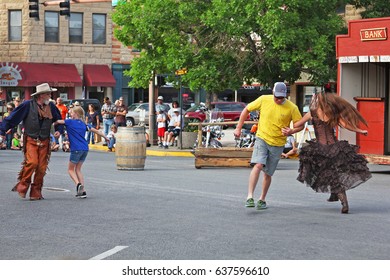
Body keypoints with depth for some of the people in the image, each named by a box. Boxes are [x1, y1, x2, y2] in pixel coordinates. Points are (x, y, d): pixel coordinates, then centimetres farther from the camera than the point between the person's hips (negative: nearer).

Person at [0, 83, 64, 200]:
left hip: (44, 142, 4)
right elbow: (13, 117, -4)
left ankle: (36, 192, 11)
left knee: (42, 167, 0)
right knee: (32, 162, -22)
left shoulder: (51, 107, 7)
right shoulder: (28, 105, -6)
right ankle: (23, 186, -2)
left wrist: (59, 130, 2)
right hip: (31, 140, -4)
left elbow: (58, 120, 22)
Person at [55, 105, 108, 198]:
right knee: (78, 169, 14)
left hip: (76, 149, -6)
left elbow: (58, 121, -1)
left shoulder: (70, 122, 0)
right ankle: (83, 191, 7)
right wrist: (105, 137, 24)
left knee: (71, 169, 7)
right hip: (85, 149, 6)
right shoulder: (84, 124, 15)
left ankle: (78, 184, -18)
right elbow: (95, 130, 16)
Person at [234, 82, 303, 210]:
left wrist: (292, 131, -21)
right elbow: (247, 110, 7)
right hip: (262, 138, -1)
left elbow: (300, 125, 1)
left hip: (277, 144, 1)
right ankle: (250, 197, -24)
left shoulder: (292, 108, -8)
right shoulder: (263, 100, -6)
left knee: (267, 173, 8)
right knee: (258, 165, -22)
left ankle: (262, 199, 28)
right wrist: (238, 128, 5)